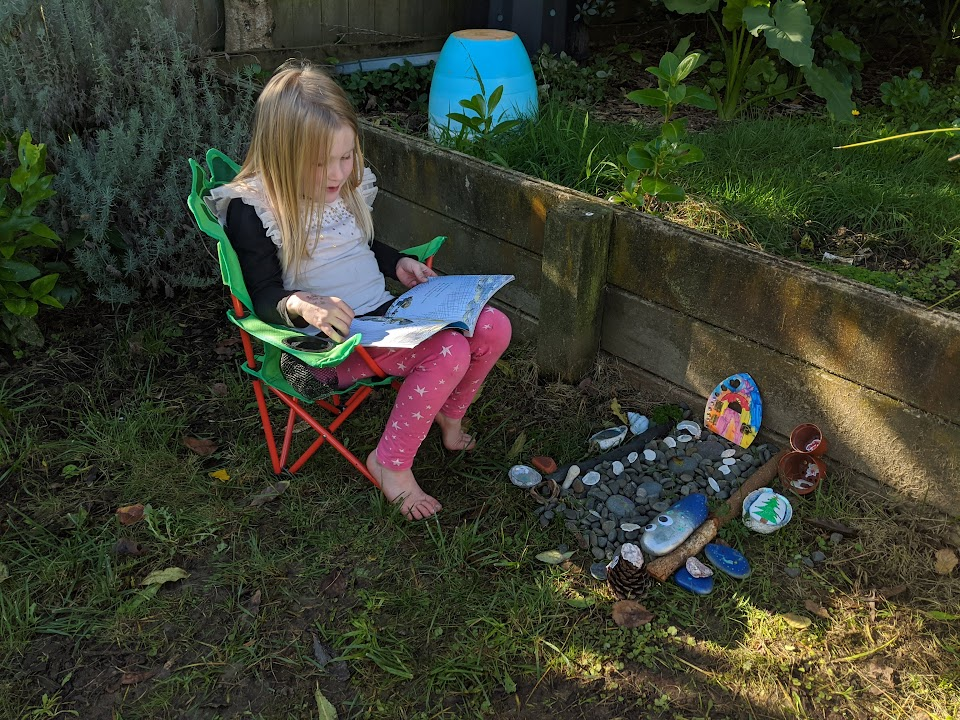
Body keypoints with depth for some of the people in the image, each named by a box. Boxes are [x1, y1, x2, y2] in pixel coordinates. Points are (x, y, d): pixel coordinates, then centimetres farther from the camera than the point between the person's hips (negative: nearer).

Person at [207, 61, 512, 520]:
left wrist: (397, 263, 6)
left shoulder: (348, 187, 8)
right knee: (449, 351, -28)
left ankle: (448, 415, 19)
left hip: (384, 315, 8)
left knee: (493, 327, -7)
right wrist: (302, 304, -36)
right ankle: (391, 464, -9)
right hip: (327, 342, -7)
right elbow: (265, 297, -14)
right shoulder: (253, 210, -12)